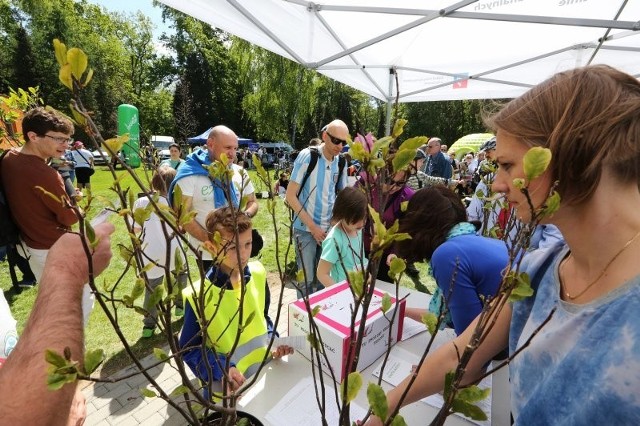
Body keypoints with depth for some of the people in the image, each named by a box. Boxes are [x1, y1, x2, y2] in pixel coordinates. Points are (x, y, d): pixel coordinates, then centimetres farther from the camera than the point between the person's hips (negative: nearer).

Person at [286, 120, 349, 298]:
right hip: (305, 229, -4)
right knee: (307, 280, 2)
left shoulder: (341, 162, 1)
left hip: (329, 229, 4)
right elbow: (290, 196, -12)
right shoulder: (307, 156, -12)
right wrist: (313, 226, -13)